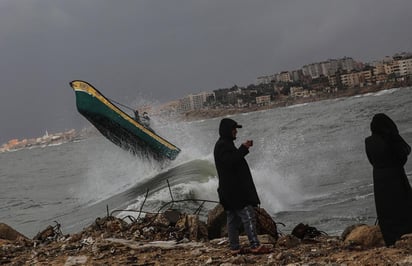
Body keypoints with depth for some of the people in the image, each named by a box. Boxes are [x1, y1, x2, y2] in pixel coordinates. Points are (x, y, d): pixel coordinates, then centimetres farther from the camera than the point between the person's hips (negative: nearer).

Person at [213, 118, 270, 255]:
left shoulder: (224, 144, 19)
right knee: (248, 215, -11)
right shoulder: (222, 145, -15)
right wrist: (243, 148, -20)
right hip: (234, 189, -11)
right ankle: (255, 245, -12)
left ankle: (234, 248, 14)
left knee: (233, 218, 11)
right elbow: (231, 161, -25)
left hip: (230, 189, 11)